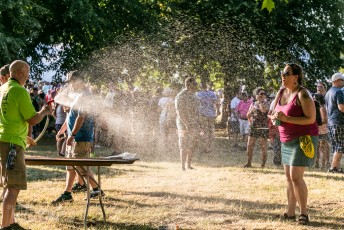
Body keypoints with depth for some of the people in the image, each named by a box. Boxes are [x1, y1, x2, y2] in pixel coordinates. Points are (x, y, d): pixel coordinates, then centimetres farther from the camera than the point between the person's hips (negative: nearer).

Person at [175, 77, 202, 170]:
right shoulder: (181, 96, -14)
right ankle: (183, 167, -3)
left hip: (194, 125, 8)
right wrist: (187, 125, -24)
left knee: (192, 146, 10)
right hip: (185, 124, -8)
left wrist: (198, 125, 18)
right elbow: (180, 112, -19)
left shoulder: (193, 95, 13)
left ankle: (188, 165, 18)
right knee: (184, 146, -6)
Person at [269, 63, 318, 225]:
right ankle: (290, 213, 17)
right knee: (289, 176, 10)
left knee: (296, 176, -13)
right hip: (287, 140, 8)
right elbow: (274, 113, 16)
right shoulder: (281, 92, 6)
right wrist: (274, 118, -9)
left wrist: (286, 119, -26)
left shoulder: (302, 94, -17)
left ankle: (304, 214, -5)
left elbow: (311, 119, -21)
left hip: (303, 139, -8)